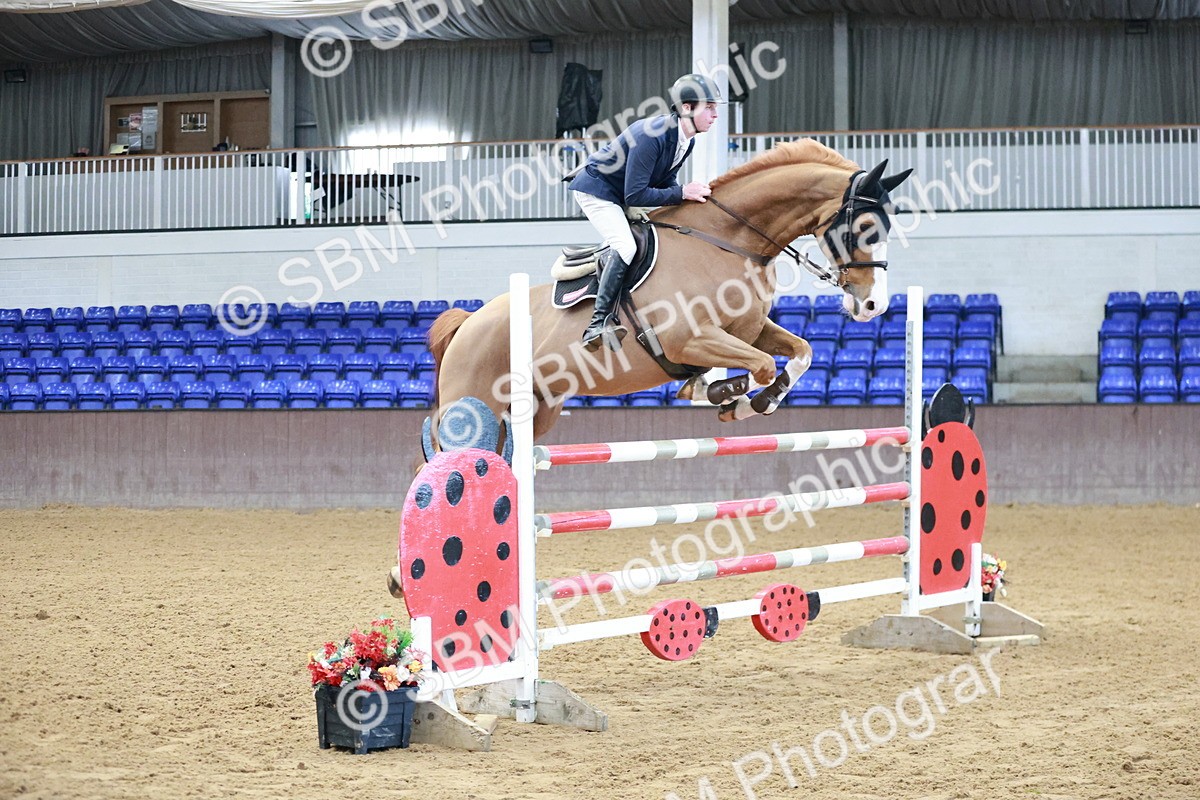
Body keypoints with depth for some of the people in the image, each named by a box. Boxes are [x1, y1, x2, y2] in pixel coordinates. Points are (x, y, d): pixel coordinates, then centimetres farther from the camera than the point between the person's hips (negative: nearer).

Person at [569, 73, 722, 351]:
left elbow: (665, 184, 5)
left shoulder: (687, 141, -3)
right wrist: (682, 193, -30)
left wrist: (692, 193, -14)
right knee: (625, 246, -26)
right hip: (596, 190, -10)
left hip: (619, 198, 10)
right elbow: (635, 196, -31)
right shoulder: (651, 135, -31)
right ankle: (599, 323, -27)